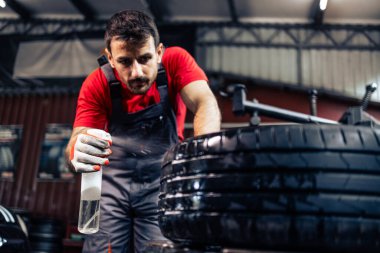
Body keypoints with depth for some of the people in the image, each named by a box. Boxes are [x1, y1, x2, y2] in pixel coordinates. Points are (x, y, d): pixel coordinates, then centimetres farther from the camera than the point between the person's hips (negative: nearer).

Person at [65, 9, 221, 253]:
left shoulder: (175, 61, -13)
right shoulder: (97, 84, -12)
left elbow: (205, 103, -29)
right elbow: (77, 139, -21)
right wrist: (77, 152, -47)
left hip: (162, 183, 0)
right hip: (111, 181, 1)